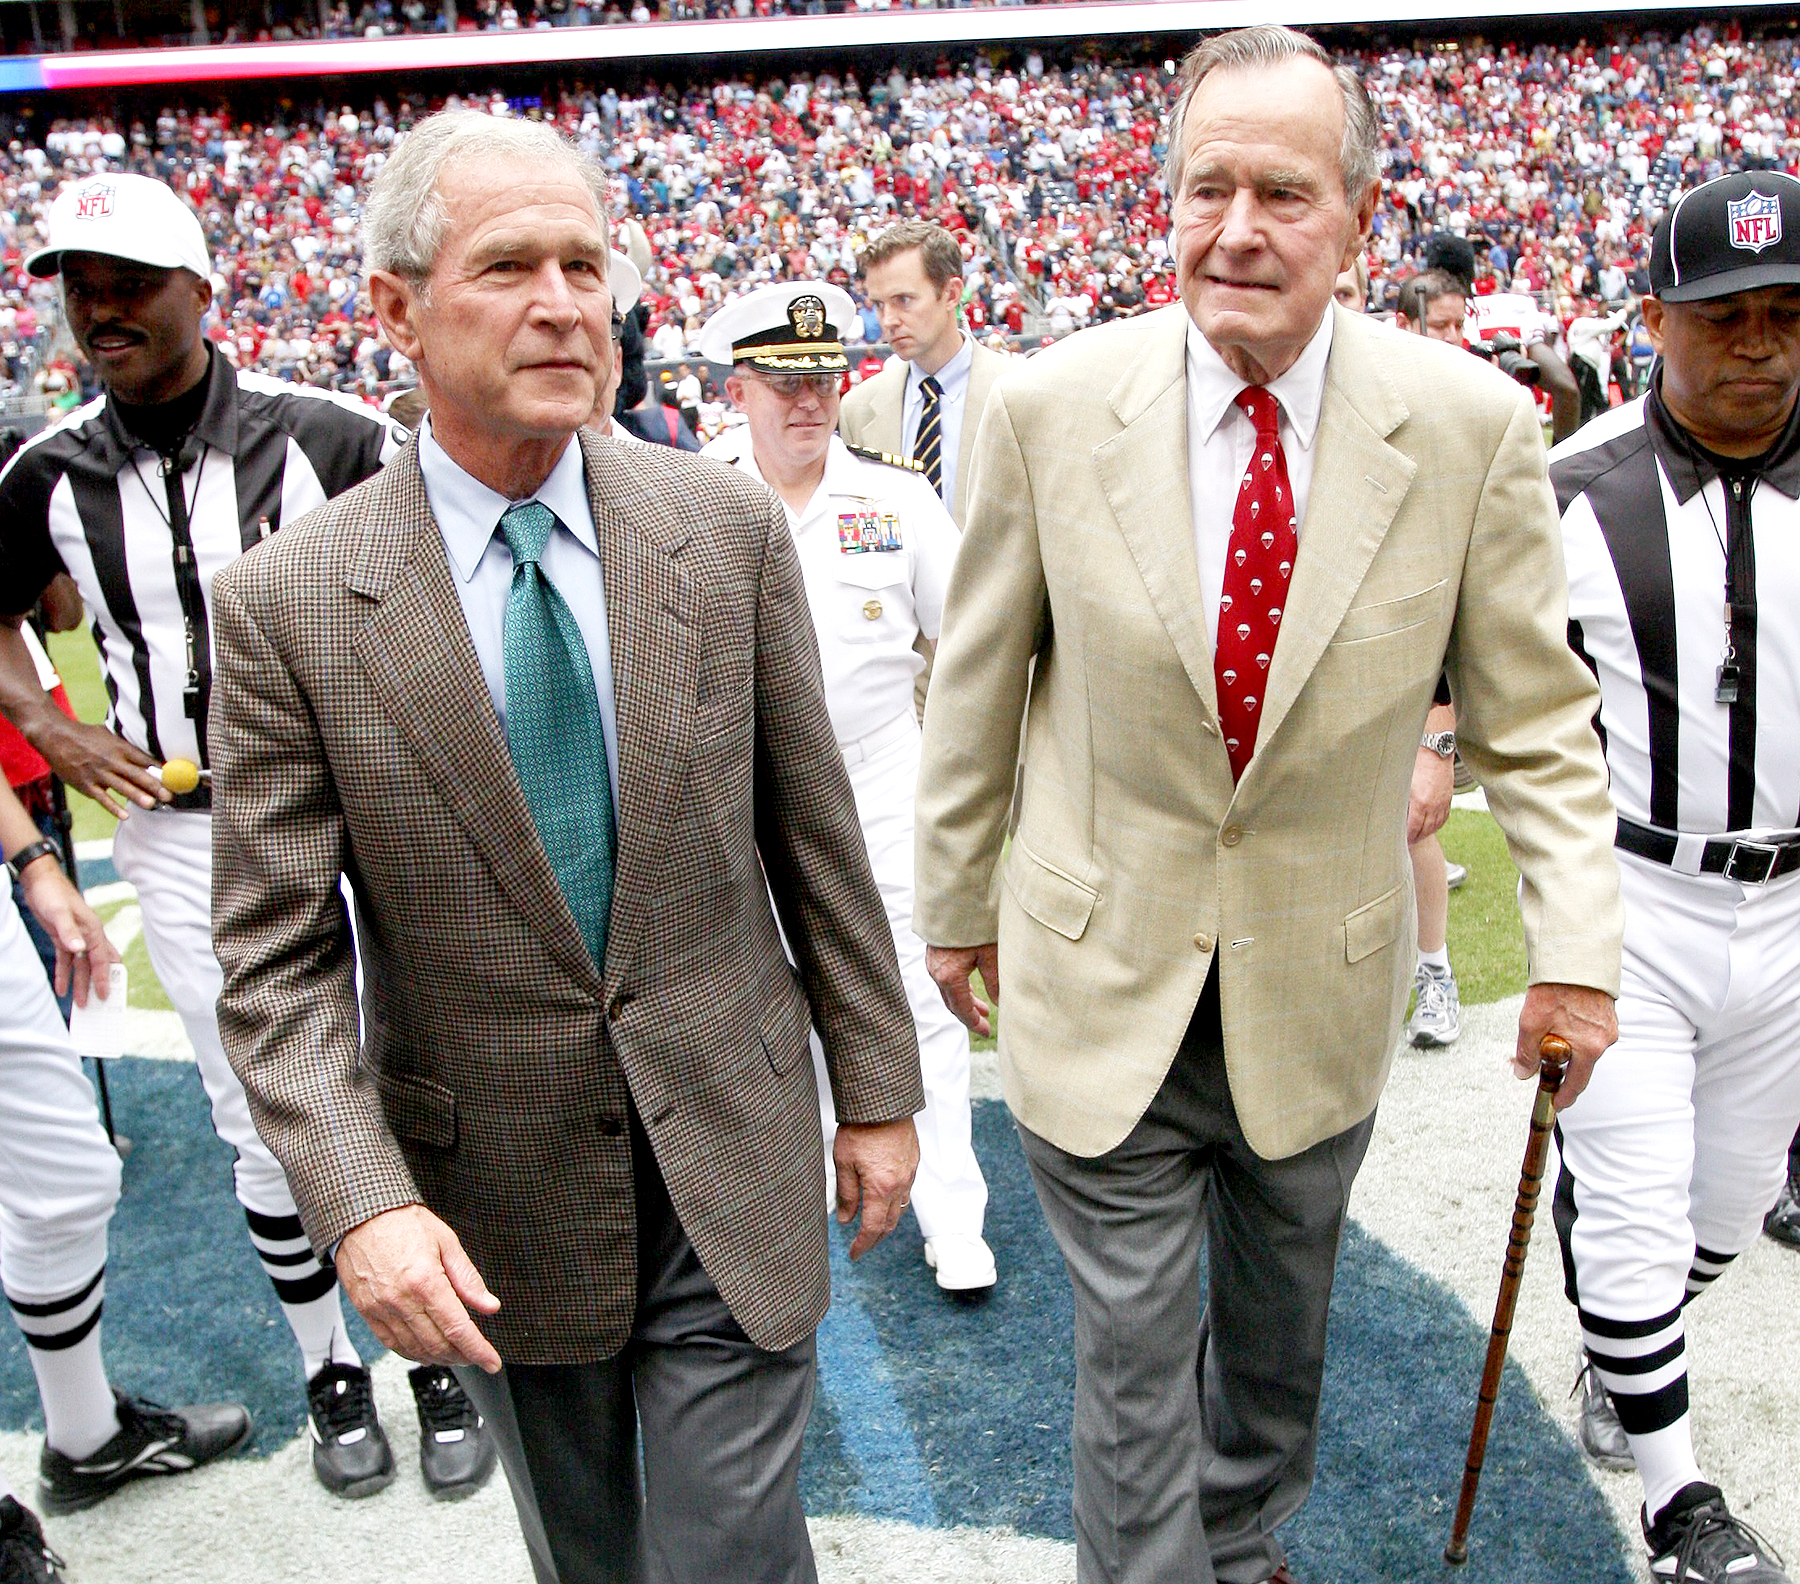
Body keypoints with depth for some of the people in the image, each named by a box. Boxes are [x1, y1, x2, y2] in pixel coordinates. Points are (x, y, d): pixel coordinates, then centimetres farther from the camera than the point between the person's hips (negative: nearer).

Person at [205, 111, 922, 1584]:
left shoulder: (730, 528, -7)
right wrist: (363, 1203, -20)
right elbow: (277, 956, -8)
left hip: (730, 1151, 0)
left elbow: (814, 832, -1)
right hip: (494, 1195, 1)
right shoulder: (286, 602, -11)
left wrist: (878, 1086, 3)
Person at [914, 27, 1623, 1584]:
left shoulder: (1472, 424, -11)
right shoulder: (1050, 407, -12)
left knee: (1278, 1340, 25)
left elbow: (1534, 713, -2)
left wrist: (1578, 948, -9)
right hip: (1102, 980, -1)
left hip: (1321, 990, 2)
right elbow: (976, 687, -1)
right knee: (1133, 1360, 10)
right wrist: (956, 904, 6)